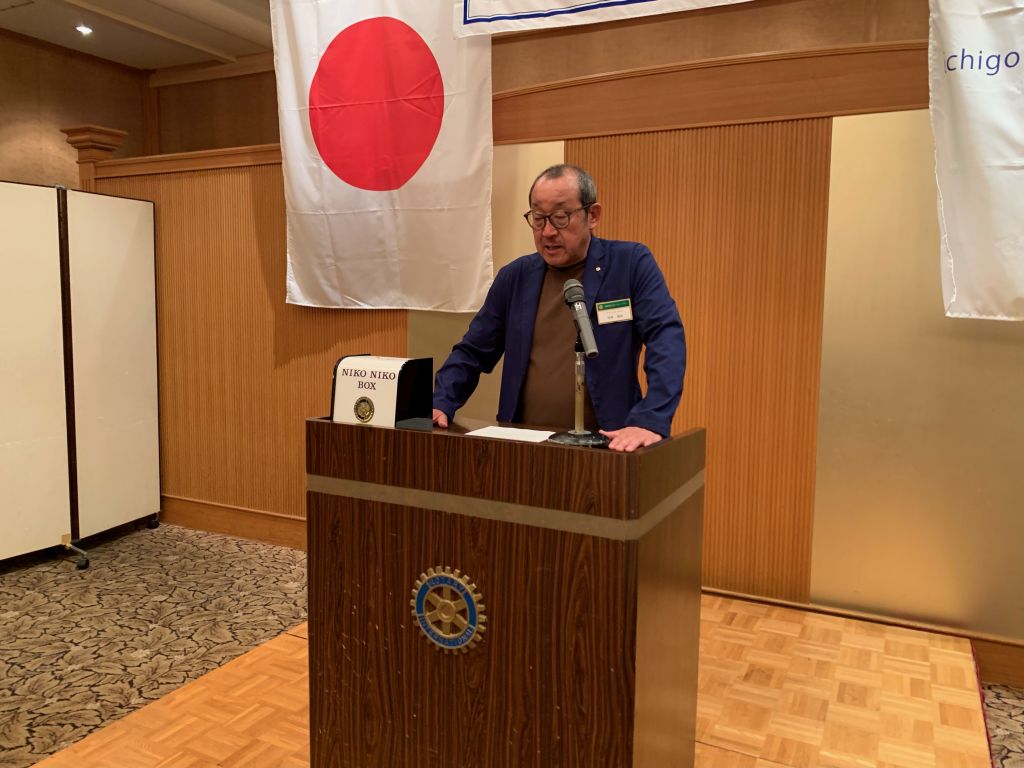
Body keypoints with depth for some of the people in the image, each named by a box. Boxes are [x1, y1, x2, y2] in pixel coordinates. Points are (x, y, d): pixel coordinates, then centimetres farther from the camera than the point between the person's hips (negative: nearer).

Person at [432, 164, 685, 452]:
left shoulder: (631, 263, 1)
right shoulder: (515, 276, 11)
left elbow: (666, 339, -9)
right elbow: (472, 353, 14)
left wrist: (650, 421, -23)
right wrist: (440, 405, -3)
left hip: (602, 447, -2)